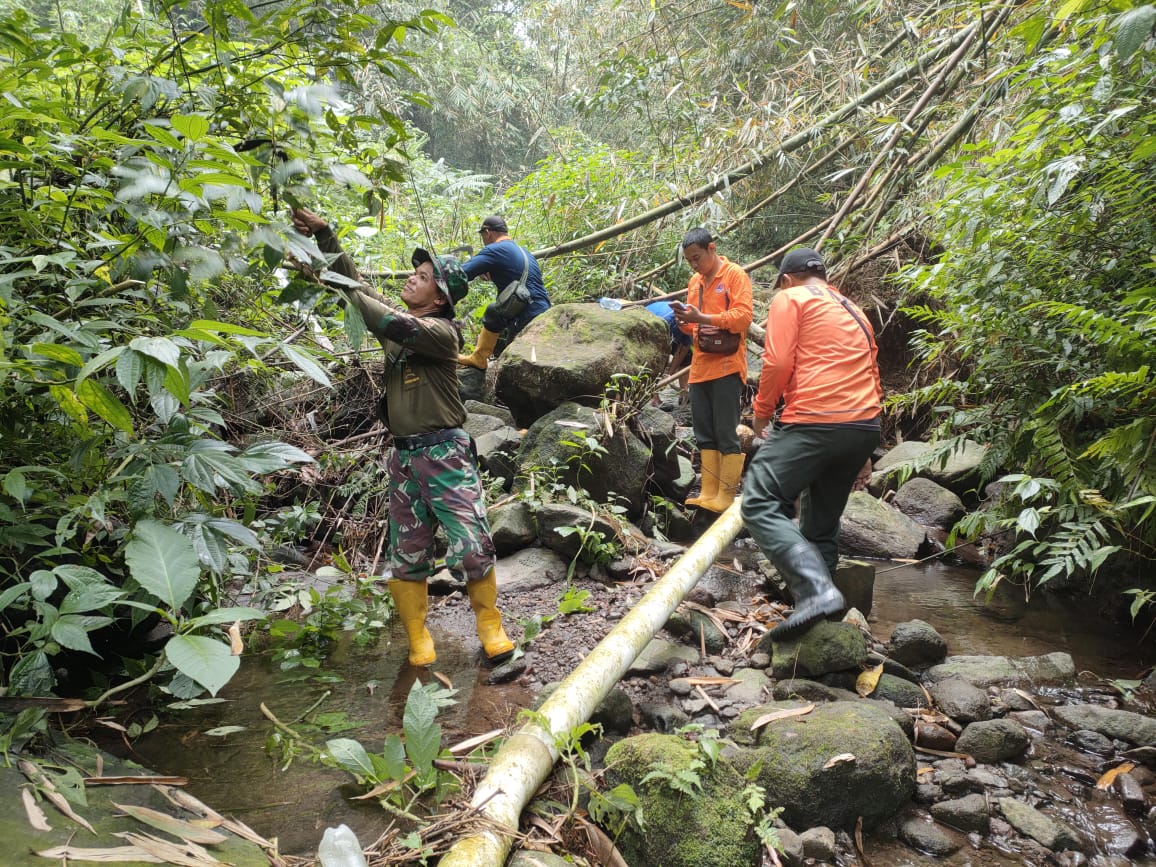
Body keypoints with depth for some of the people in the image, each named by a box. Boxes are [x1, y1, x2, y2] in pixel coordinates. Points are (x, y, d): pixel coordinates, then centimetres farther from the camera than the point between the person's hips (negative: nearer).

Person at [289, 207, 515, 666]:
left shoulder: (440, 331, -9)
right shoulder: (395, 318, 12)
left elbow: (397, 326, -28)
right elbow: (355, 281, 14)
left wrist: (347, 293, -21)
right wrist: (323, 234, 5)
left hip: (446, 454, -6)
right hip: (403, 456, 7)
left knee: (472, 547, -7)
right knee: (407, 555, 8)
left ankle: (490, 625, 13)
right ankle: (417, 638, 19)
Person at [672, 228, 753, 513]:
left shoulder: (735, 275, -3)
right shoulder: (695, 281, 18)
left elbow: (743, 316, -15)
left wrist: (701, 317, -19)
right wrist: (684, 320, 0)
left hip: (726, 367, -7)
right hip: (700, 368, 7)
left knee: (726, 435, -4)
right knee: (705, 436, 8)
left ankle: (726, 497, 0)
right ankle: (708, 494, 13)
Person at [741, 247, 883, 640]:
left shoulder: (790, 299, 5)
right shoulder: (854, 310, 28)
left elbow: (777, 362, -8)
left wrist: (762, 411, 7)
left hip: (813, 422, -8)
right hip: (865, 426, 8)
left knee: (760, 505, -10)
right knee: (822, 522, 16)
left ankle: (816, 589, -26)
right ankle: (819, 598, 18)